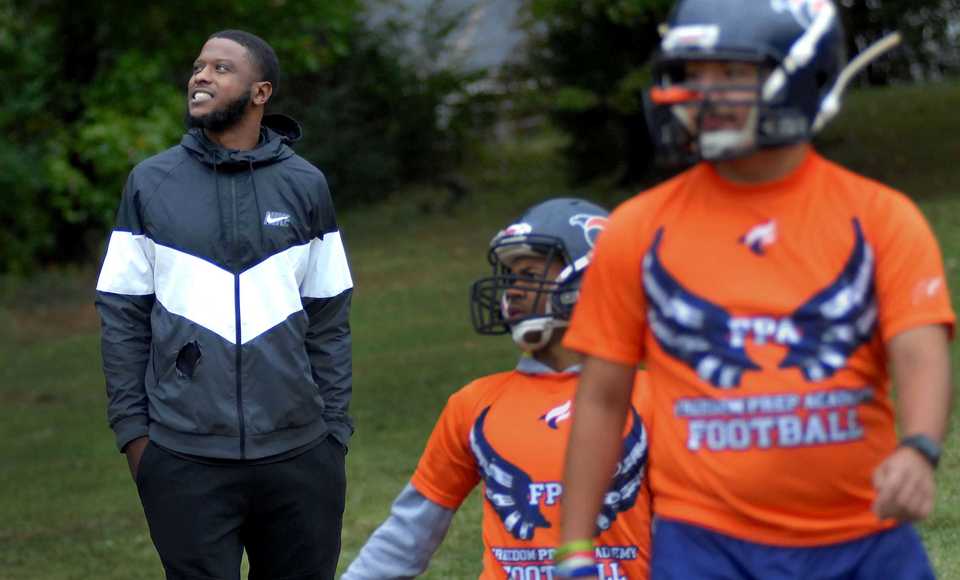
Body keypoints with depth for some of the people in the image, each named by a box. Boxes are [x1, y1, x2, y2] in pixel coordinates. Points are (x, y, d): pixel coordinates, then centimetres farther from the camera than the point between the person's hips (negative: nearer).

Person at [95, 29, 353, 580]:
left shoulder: (305, 187, 5)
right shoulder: (151, 184, 4)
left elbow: (329, 322, 8)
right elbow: (123, 318, 5)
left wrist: (335, 431, 3)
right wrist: (132, 429, -2)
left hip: (298, 453, 1)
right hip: (185, 458, -1)